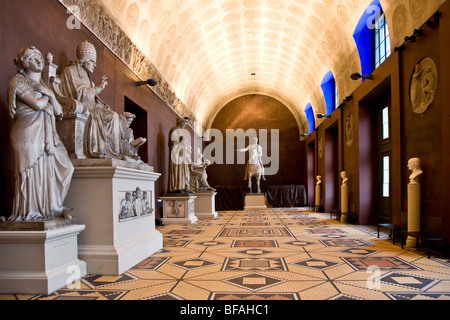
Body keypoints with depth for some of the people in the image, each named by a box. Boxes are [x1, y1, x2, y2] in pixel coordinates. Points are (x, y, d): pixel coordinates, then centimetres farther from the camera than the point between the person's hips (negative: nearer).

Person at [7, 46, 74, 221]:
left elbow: (59, 112, 16)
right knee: (32, 172, -8)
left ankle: (51, 209, 8)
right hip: (28, 133, -7)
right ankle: (29, 214, 1)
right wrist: (47, 96, 6)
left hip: (47, 134, 7)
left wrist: (50, 95, 1)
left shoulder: (43, 85, 24)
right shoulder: (18, 81, 2)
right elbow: (37, 104, -13)